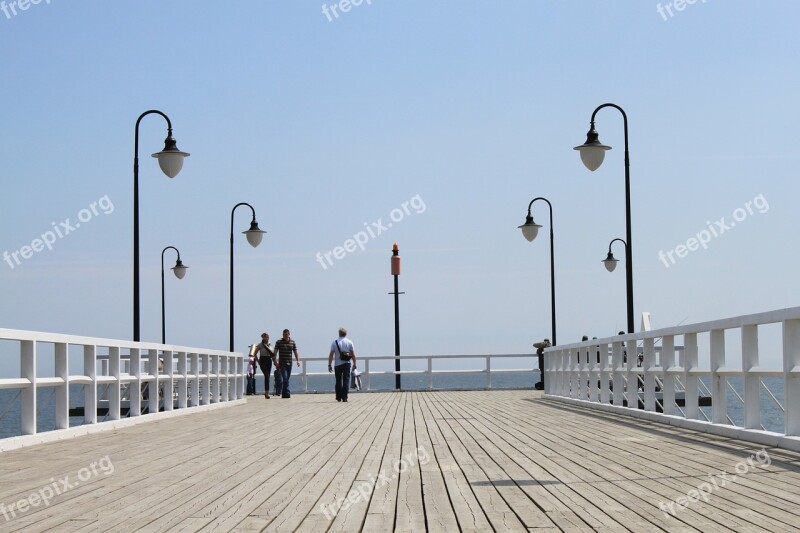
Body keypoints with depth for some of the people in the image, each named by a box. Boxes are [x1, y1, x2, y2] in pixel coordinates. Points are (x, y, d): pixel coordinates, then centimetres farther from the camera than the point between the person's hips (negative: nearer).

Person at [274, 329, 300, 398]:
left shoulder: (293, 342, 8)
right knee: (285, 378, -14)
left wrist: (298, 360, -5)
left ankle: (282, 392, 16)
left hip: (289, 363, 4)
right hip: (282, 363, -4)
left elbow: (295, 352, 9)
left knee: (287, 378, 7)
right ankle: (287, 392, -15)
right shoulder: (279, 342, 0)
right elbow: (275, 352, 0)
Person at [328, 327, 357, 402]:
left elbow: (331, 355, -3)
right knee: (346, 380, 1)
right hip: (347, 364, 0)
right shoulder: (349, 342, 2)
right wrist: (354, 364, 8)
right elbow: (353, 354, 1)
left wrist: (329, 365, 0)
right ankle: (344, 397, -8)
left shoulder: (334, 342, 0)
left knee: (338, 381, 11)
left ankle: (338, 397, 15)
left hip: (338, 365, 1)